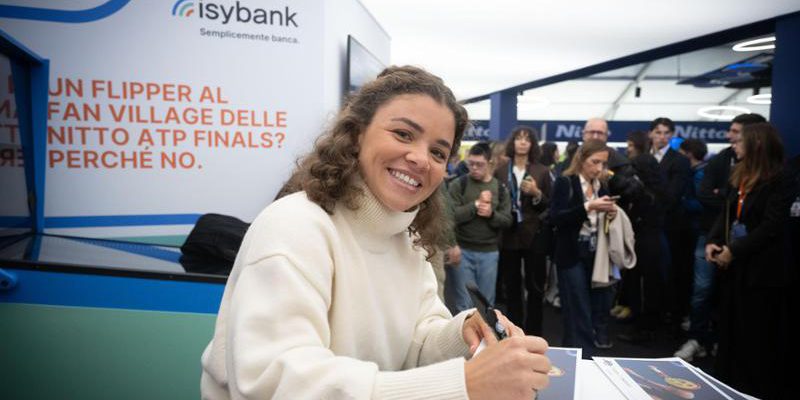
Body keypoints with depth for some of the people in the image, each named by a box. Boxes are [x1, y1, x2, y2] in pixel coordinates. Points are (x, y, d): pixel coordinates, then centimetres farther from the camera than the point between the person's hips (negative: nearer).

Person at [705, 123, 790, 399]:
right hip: (734, 267, 8)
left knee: (759, 336, 3)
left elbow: (772, 226, -19)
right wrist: (712, 241, -4)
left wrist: (733, 251, -19)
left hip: (761, 270, -8)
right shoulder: (740, 177, 12)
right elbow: (726, 214, 12)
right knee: (731, 330, 15)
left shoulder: (778, 182, -13)